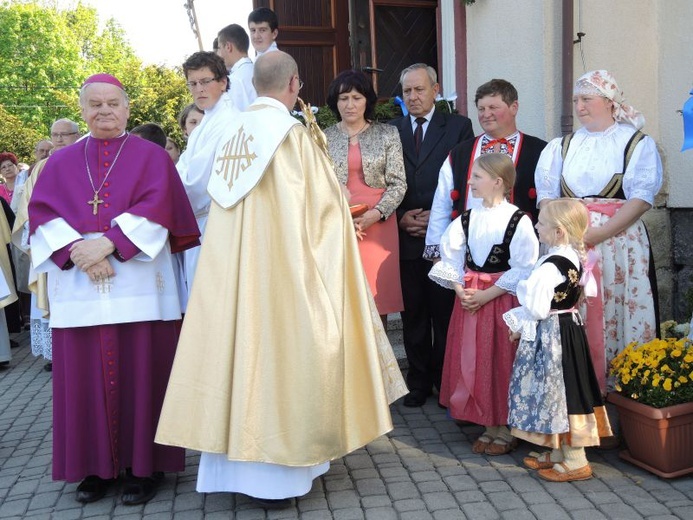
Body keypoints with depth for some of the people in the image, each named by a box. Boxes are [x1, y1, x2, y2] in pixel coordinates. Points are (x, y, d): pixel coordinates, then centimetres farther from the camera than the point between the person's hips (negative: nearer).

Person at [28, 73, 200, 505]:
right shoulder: (61, 163, 15)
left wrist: (109, 243, -18)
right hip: (78, 288, 3)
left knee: (141, 375, 0)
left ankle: (144, 465, 11)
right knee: (86, 378, 5)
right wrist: (76, 250, -14)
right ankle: (97, 466, 18)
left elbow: (156, 208, -7)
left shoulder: (151, 156, 8)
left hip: (138, 285, -3)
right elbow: (42, 214, 4)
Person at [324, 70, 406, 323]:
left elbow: (398, 183, 2)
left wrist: (375, 213, -12)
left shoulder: (387, 134, 6)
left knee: (378, 297, 2)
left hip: (379, 226, 0)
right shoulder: (325, 138, 8)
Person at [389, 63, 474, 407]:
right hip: (406, 237, 3)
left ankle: (446, 381, 19)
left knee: (446, 313, 4)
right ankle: (419, 381, 22)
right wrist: (400, 216, -6)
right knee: (413, 314, 9)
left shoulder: (458, 127, 3)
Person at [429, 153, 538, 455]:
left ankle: (505, 430, 17)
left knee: (501, 364, 1)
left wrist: (487, 295, -16)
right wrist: (460, 290, -8)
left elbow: (523, 269, -13)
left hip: (502, 300, -5)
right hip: (469, 298, 6)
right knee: (471, 363, 8)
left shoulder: (518, 221, -10)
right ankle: (489, 427, 23)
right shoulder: (467, 219, 7)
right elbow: (451, 257, 7)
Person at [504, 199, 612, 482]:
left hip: (551, 335, -10)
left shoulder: (550, 266, -23)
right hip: (569, 328, 10)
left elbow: (537, 309, -24)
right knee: (560, 392, 17)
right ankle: (558, 453, 30)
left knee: (557, 390, 1)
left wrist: (519, 325, -3)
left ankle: (576, 462, 12)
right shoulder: (575, 258, 6)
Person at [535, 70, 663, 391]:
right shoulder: (561, 147, 14)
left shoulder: (636, 143, 3)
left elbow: (641, 199, -8)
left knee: (619, 315, -1)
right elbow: (546, 196, 6)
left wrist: (596, 235, -18)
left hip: (619, 242, -3)